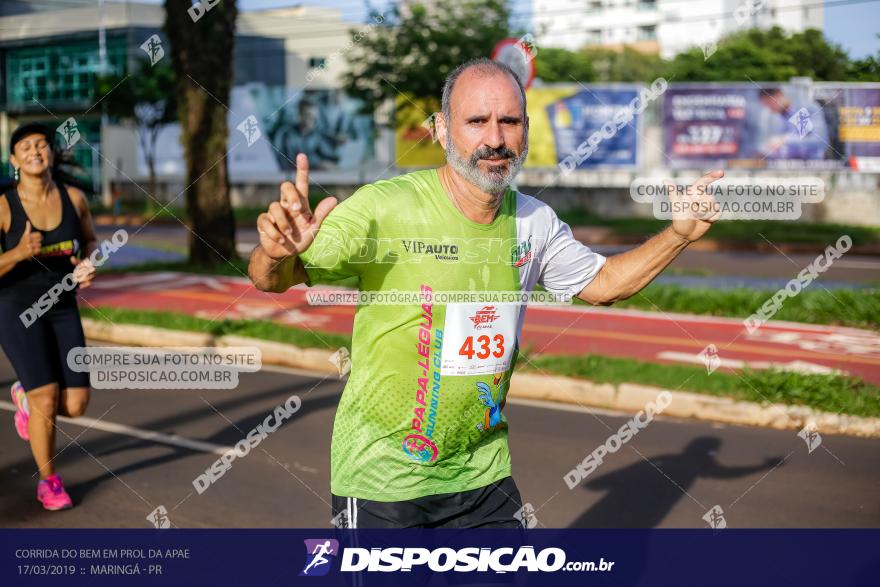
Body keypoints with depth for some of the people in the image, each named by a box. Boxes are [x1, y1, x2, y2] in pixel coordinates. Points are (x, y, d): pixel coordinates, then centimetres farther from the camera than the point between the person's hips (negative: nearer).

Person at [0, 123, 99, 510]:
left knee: (75, 405, -4)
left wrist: (89, 267, -8)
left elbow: (89, 241, 13)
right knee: (47, 397, -15)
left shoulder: (74, 198, -5)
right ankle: (48, 481, 10)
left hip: (62, 309, 4)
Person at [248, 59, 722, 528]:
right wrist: (277, 252, -42)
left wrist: (679, 234, 3)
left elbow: (601, 283, 15)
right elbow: (272, 280, -19)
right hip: (381, 478, -4)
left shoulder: (534, 221, -1)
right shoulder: (385, 207, -19)